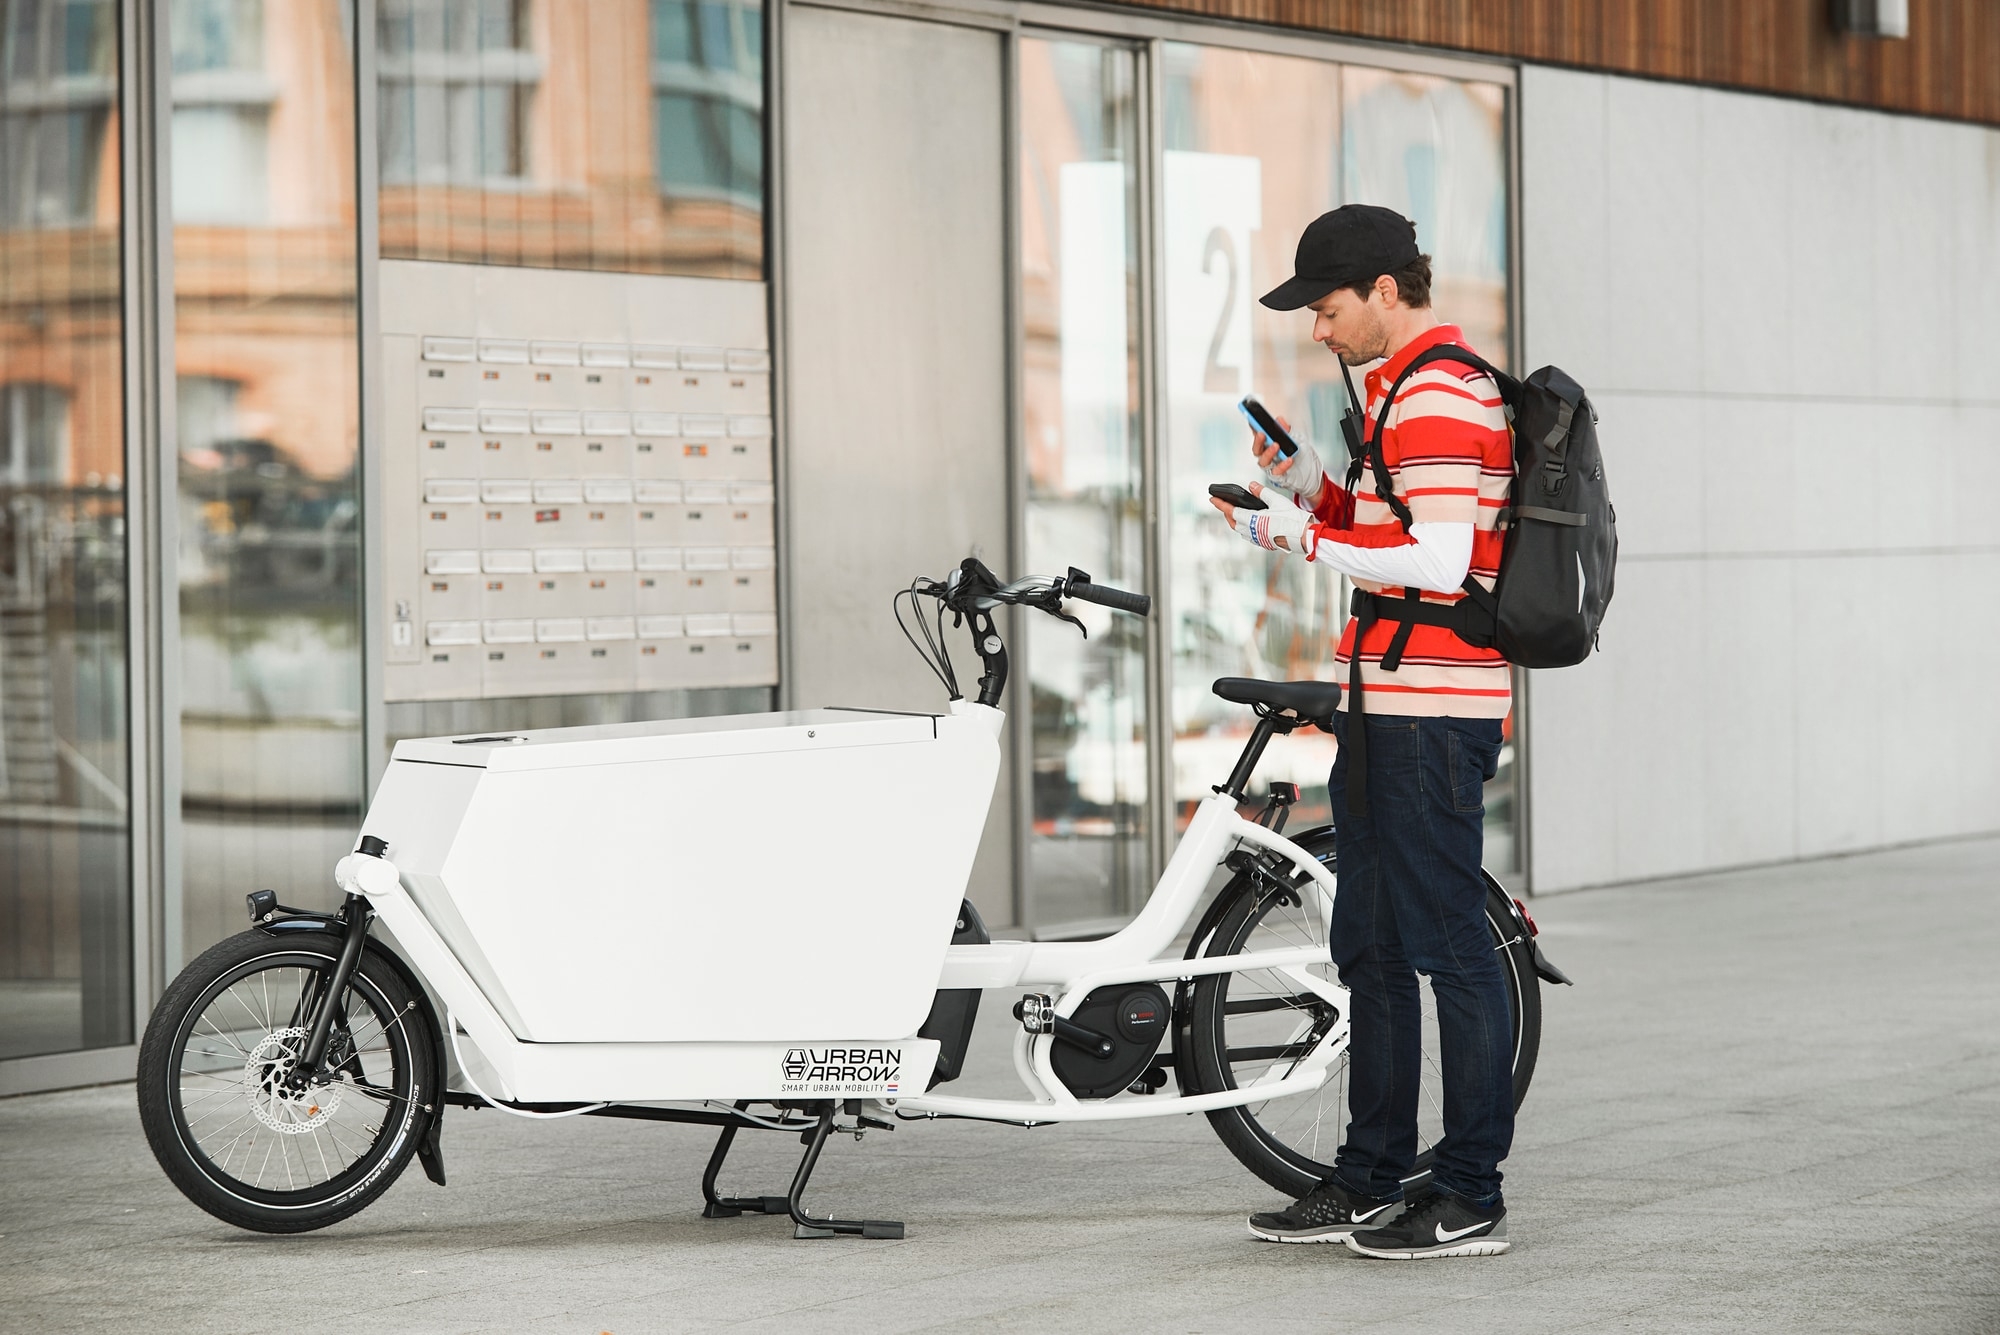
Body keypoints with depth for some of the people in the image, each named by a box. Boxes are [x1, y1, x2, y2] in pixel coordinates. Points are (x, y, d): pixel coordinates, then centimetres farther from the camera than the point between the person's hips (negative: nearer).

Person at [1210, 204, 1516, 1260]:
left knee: (1449, 947, -6)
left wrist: (1300, 536, -16)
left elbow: (1437, 562, -23)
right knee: (1370, 947, 14)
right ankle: (1370, 1184, 21)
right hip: (1387, 706, 11)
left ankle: (1472, 1199, -1)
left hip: (1432, 714, -11)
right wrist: (1308, 486, 10)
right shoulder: (1408, 387, 19)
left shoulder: (1437, 396, -15)